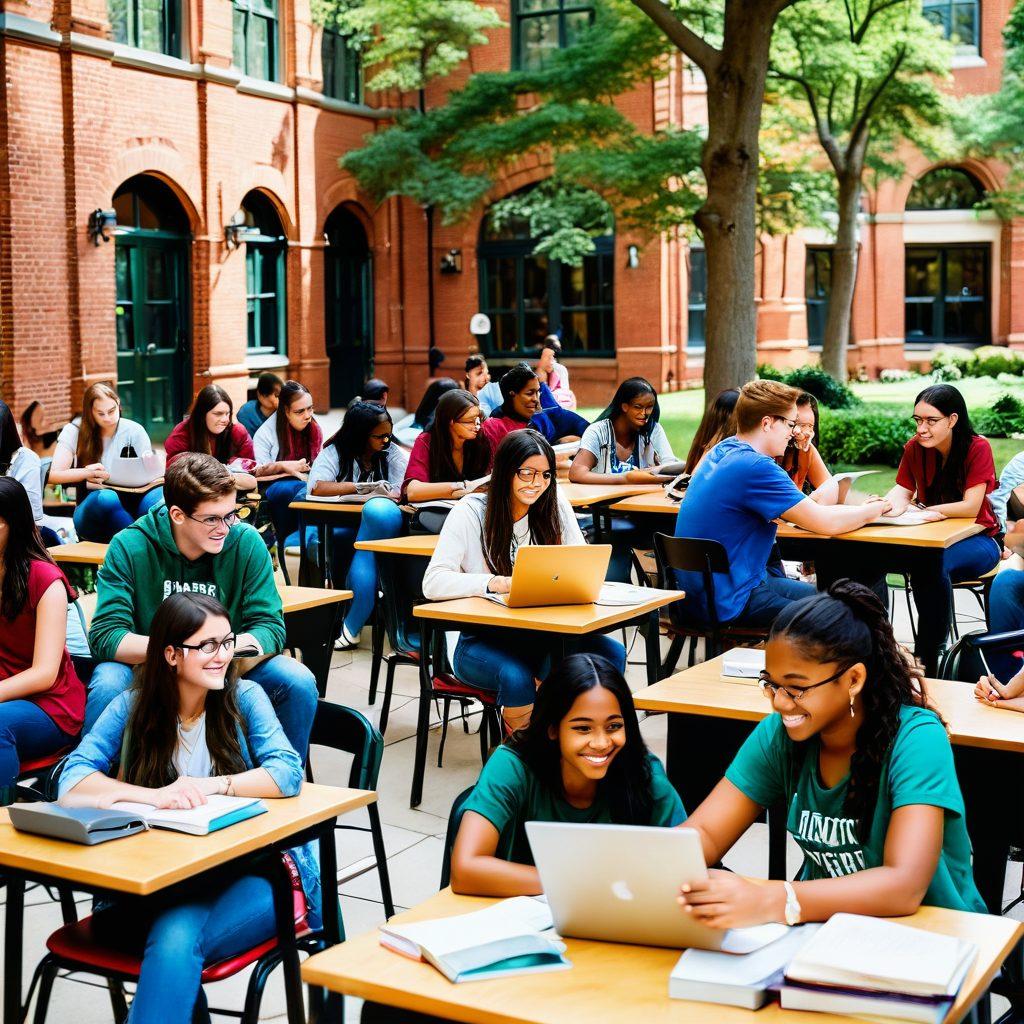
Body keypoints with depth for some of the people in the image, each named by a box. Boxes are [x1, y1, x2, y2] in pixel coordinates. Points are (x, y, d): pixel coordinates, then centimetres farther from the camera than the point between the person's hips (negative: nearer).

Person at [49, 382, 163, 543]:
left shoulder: (134, 430, 4)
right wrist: (87, 472, -21)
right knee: (106, 498, -39)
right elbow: (53, 475, -5)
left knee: (159, 493, -34)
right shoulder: (74, 432, 2)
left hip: (128, 507, 1)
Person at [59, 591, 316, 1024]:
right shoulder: (132, 707, 5)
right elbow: (73, 780, -7)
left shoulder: (243, 697, 4)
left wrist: (209, 785, -19)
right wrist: (154, 795, -22)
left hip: (245, 870, -1)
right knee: (173, 937, -33)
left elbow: (288, 773, -8)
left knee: (176, 939, -32)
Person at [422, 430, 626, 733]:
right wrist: (495, 583, -30)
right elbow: (433, 583, -15)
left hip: (542, 635, 4)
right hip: (482, 638, -4)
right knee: (515, 677, -36)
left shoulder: (556, 507, 5)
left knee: (612, 652, -21)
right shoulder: (470, 512, -6)